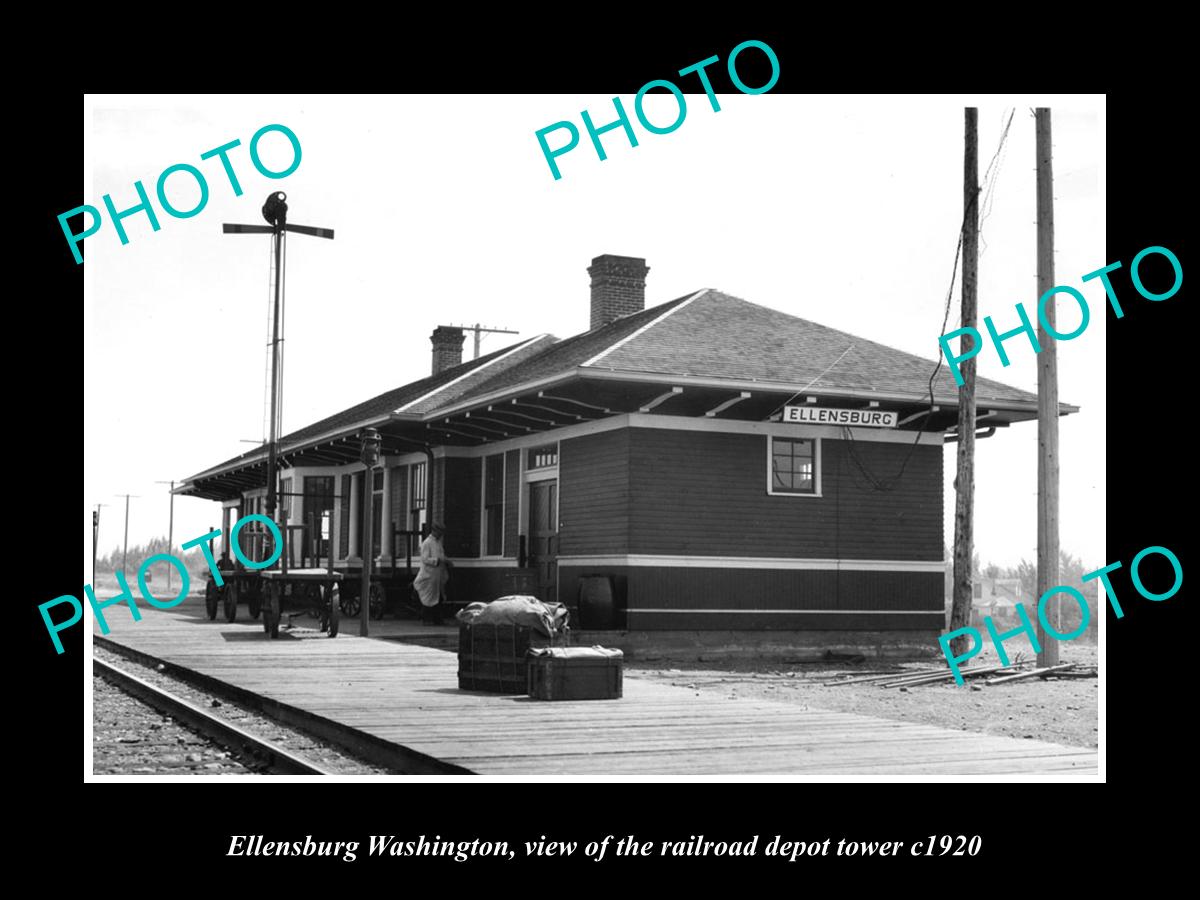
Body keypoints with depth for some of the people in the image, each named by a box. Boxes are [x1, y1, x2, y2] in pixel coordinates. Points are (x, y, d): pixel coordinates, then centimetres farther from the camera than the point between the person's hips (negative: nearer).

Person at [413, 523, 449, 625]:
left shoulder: (438, 542, 15)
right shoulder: (426, 543, -12)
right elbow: (425, 559, -19)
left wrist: (446, 561, 5)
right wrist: (439, 560, -24)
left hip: (438, 576, 8)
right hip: (429, 575, -8)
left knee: (438, 598, 8)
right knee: (429, 598, -3)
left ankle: (437, 619, 13)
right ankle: (426, 619, 5)